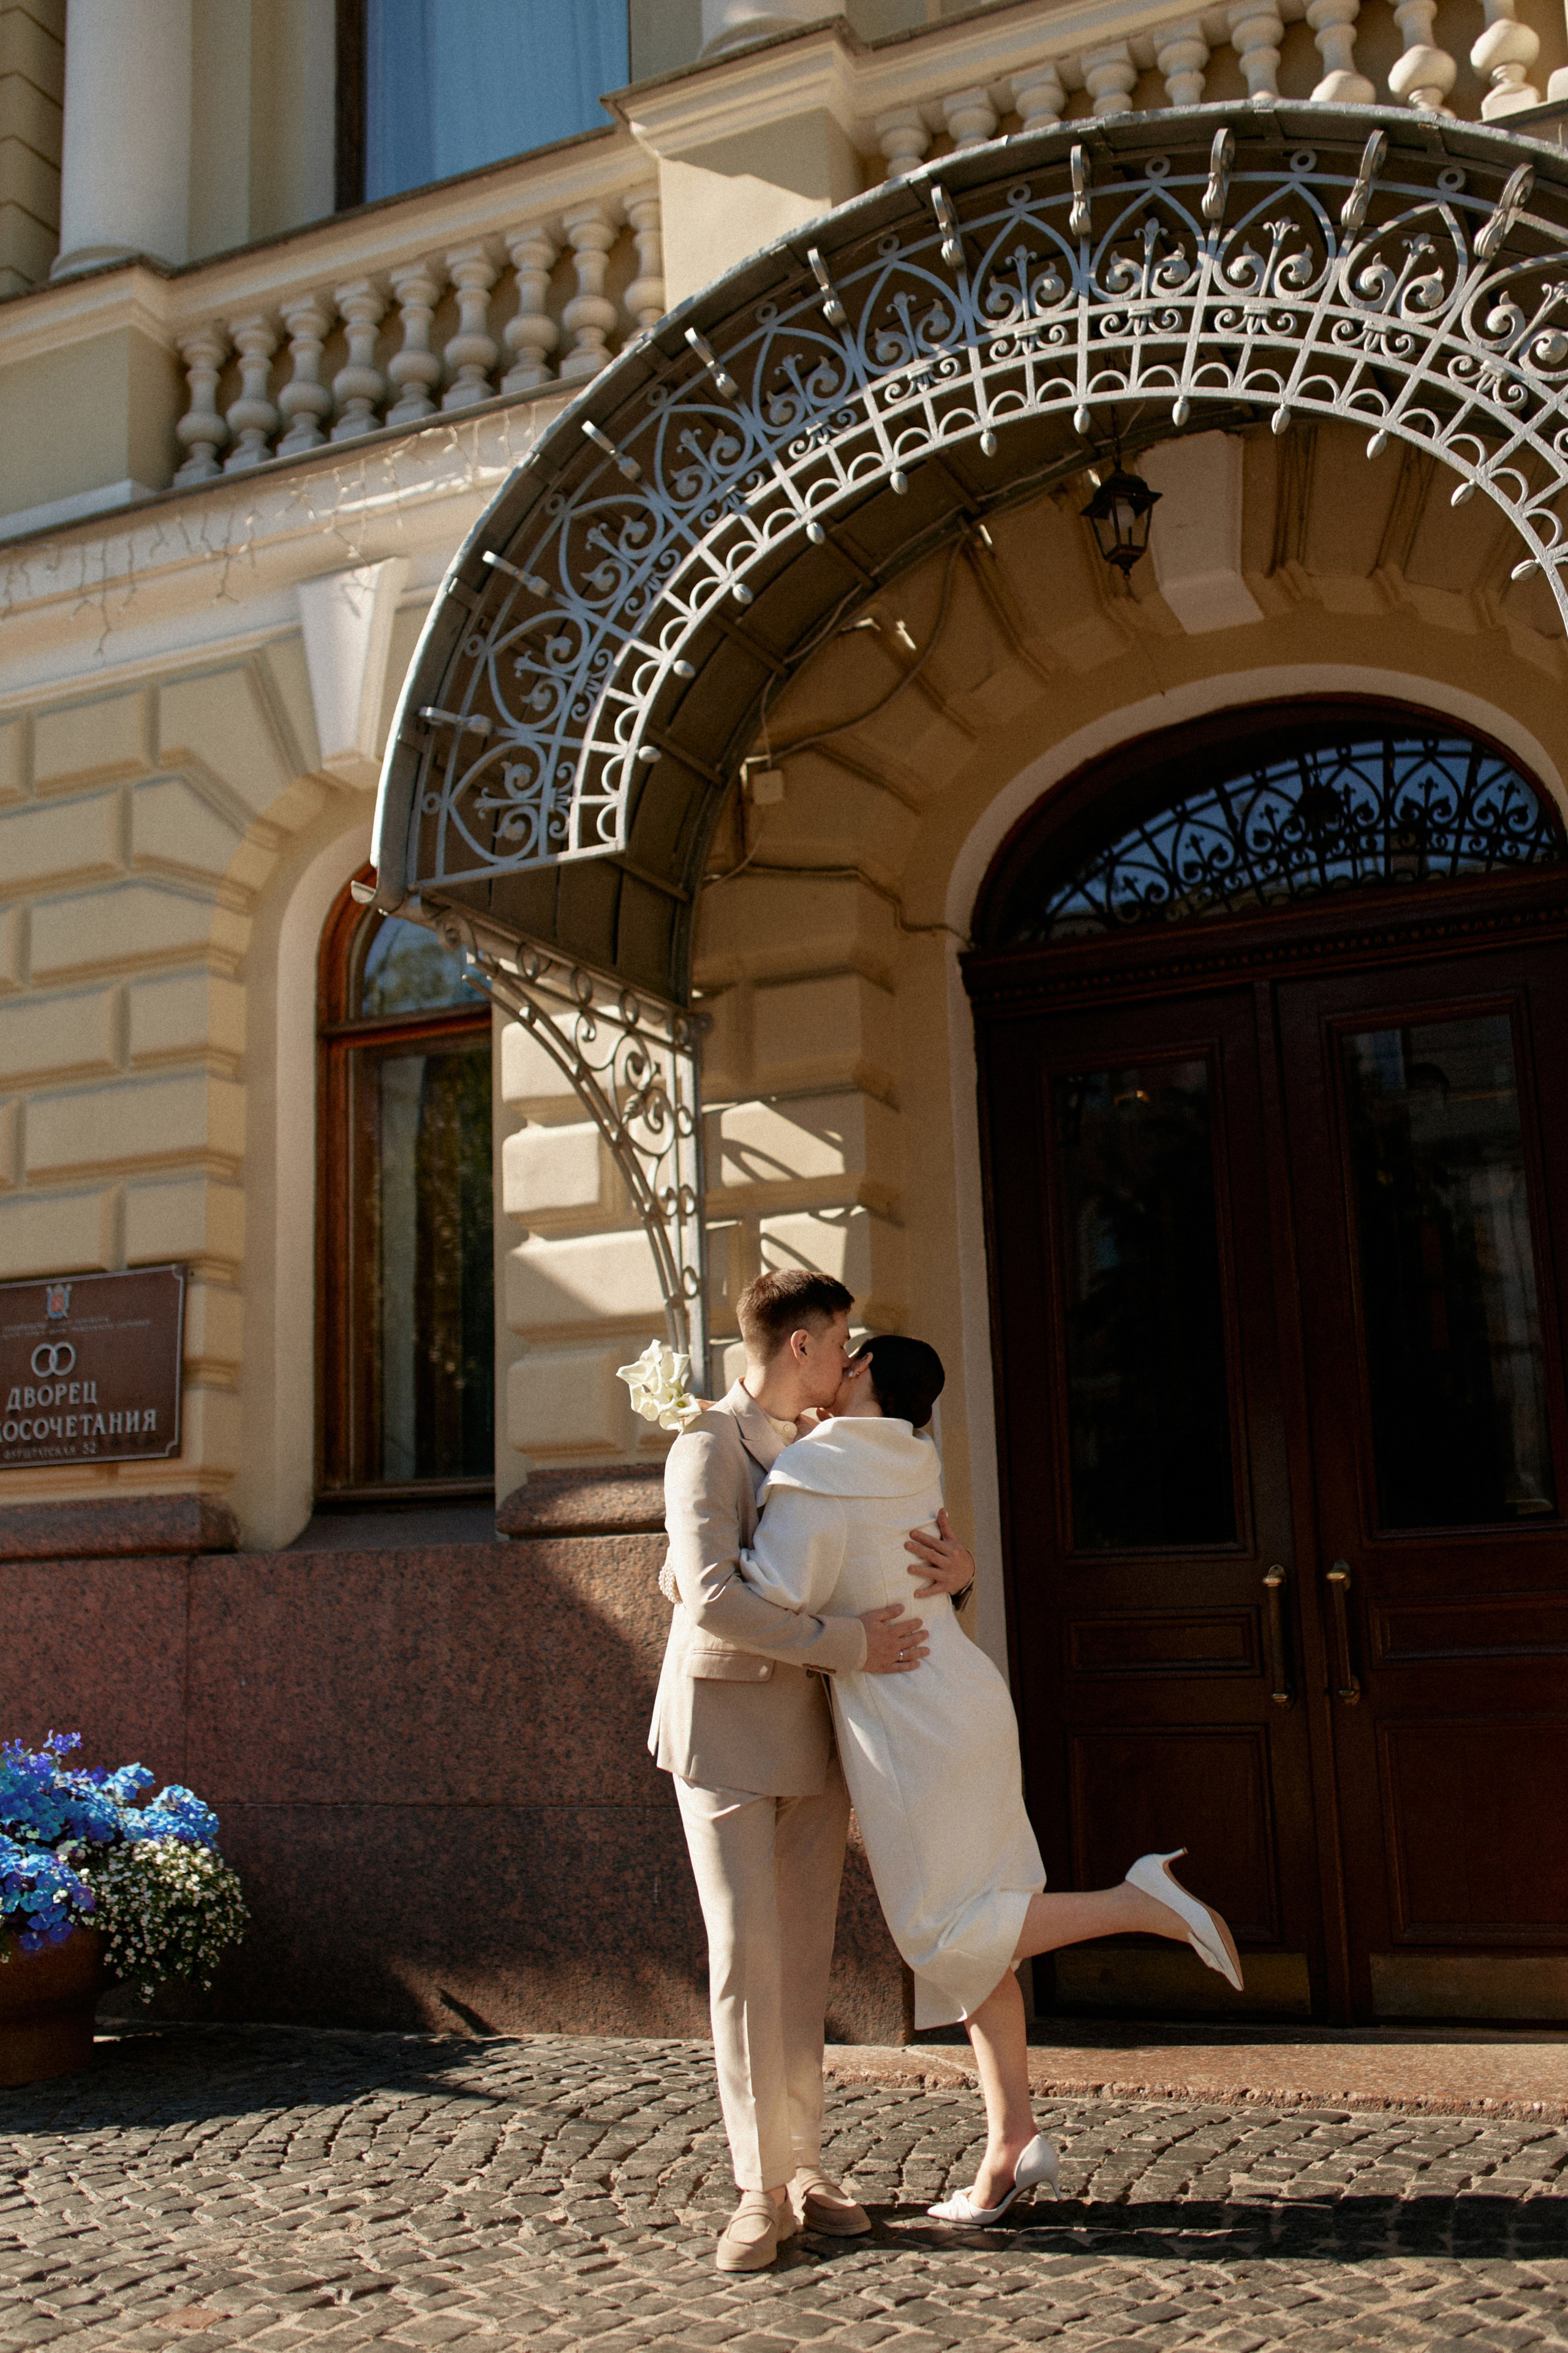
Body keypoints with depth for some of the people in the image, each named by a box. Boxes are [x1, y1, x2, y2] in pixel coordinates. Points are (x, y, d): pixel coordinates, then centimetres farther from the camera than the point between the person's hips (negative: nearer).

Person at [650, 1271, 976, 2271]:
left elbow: (902, 1562, 15)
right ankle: (762, 2188, 3)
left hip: (815, 1728, 6)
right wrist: (848, 1646, -22)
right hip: (724, 1723, -6)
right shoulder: (709, 1447, -13)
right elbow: (713, 1601, -25)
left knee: (805, 1956, 8)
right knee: (745, 1953, -6)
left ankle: (806, 2167, 17)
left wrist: (957, 1569, -9)